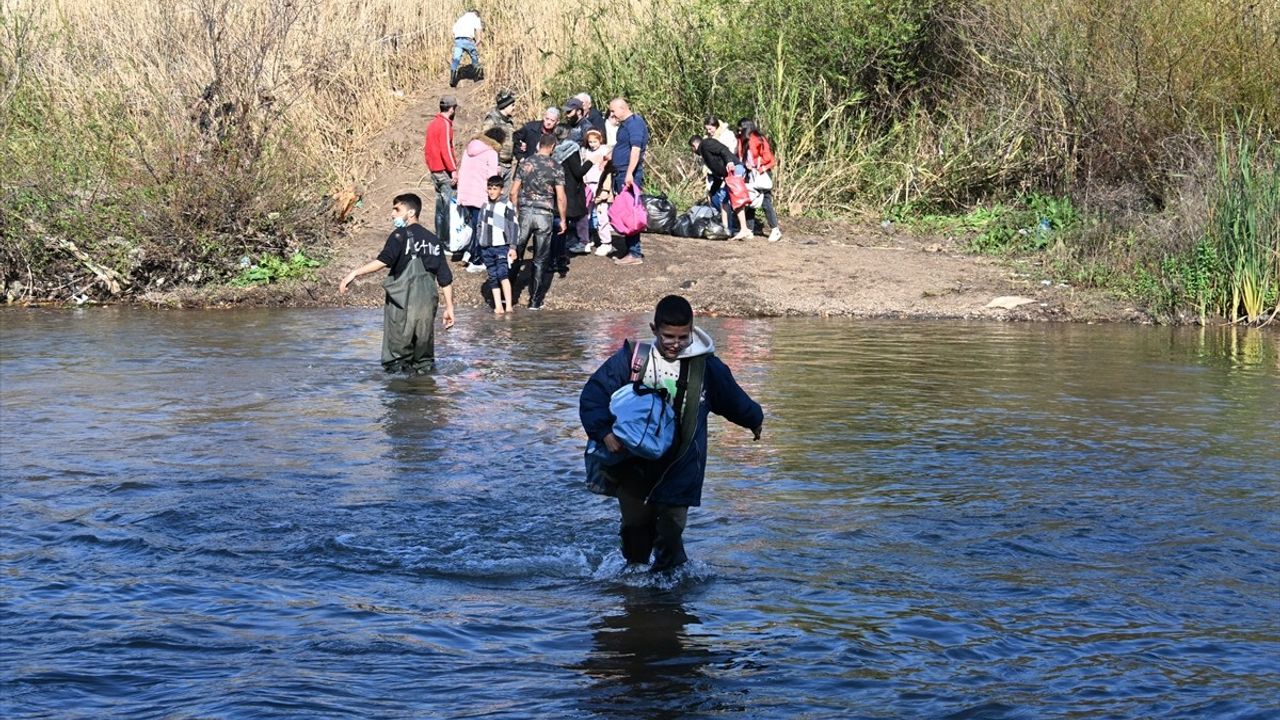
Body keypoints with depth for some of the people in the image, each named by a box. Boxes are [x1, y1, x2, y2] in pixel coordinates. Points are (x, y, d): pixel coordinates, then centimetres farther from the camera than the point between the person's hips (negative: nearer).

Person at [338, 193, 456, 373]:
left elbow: (383, 260, -21)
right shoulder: (433, 241, 14)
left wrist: (354, 273, -26)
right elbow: (445, 279, 13)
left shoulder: (401, 235, -4)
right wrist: (449, 307, 18)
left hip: (402, 303, -5)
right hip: (427, 302, 5)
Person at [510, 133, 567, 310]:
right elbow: (560, 197, -7)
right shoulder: (556, 167, -4)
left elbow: (514, 192, 3)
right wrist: (562, 219, 3)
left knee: (515, 254, 11)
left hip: (525, 212, 2)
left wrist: (515, 211, 15)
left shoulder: (524, 163, 2)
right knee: (540, 260, 6)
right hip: (544, 215, -2)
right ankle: (535, 301, 9)